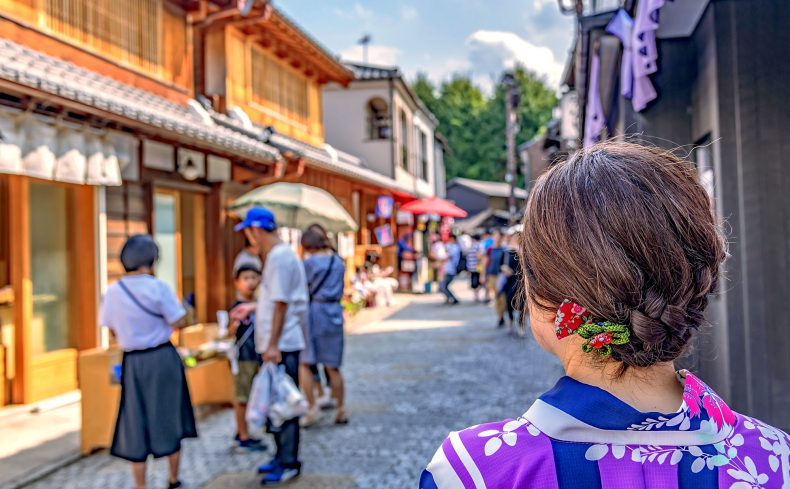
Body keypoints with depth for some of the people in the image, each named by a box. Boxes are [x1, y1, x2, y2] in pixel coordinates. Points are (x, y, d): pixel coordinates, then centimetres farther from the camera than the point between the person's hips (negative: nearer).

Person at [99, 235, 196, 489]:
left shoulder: (113, 291, -3)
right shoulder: (159, 287, -13)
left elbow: (112, 329, 3)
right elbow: (178, 322, -12)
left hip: (133, 362, 2)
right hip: (163, 358, -2)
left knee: (136, 423, 10)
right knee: (167, 418, 13)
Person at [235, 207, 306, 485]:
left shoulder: (279, 256, -16)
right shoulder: (278, 254, 13)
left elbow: (281, 303, -20)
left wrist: (273, 345, -20)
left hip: (282, 345, -10)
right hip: (278, 344, 10)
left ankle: (289, 464, 6)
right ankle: (283, 456, 26)